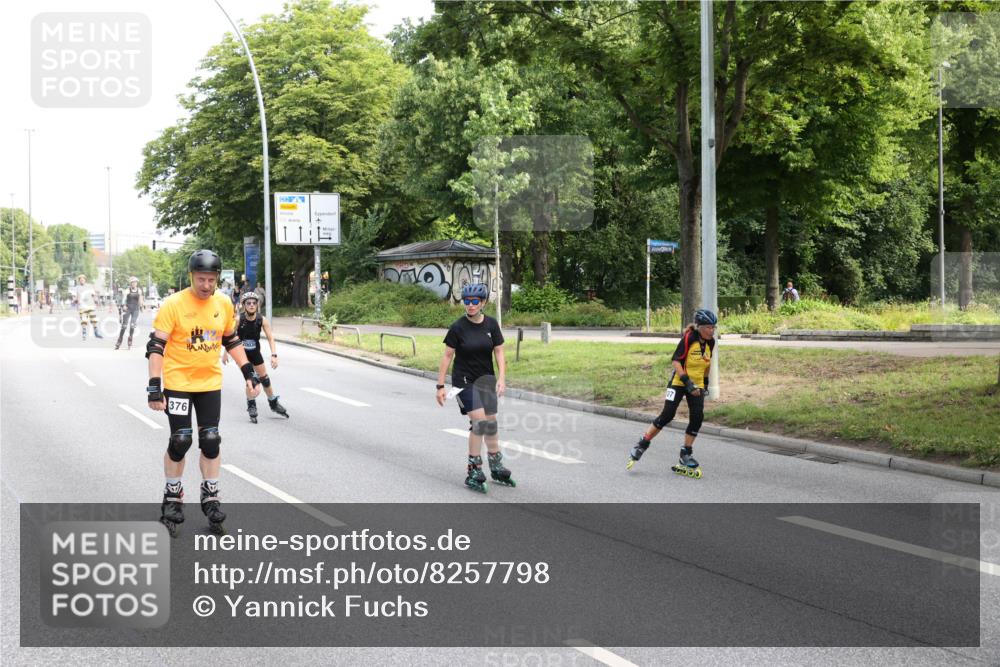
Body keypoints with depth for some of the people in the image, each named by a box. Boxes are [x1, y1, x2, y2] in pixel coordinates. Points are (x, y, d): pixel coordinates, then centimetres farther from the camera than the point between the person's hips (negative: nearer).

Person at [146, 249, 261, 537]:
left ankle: (211, 499, 16)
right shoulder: (173, 304, -15)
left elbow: (231, 341, 13)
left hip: (210, 383, 4)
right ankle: (172, 500, 13)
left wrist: (249, 373, 9)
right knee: (180, 441, -4)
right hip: (178, 382, -4)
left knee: (210, 441, 3)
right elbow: (156, 346, -15)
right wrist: (155, 386, -21)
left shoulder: (224, 303, -1)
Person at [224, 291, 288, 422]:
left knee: (264, 377, 9)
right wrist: (225, 354, -3)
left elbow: (270, 338, -17)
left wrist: (274, 355, -27)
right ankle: (251, 406, 2)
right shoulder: (238, 320, -22)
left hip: (255, 352, 2)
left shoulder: (262, 320, -18)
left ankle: (273, 403, 26)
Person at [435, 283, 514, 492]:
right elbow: (447, 356, -7)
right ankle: (473, 472, -7)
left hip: (486, 380, 4)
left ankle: (497, 468, 27)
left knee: (491, 423, 12)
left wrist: (501, 378, -11)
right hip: (464, 381, -4)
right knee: (479, 422, -15)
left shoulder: (491, 324, -2)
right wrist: (440, 386, -9)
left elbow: (499, 352, 2)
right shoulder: (458, 327, -12)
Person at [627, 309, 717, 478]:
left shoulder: (710, 342, 1)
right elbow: (675, 361, -20)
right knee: (667, 415, -13)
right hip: (679, 382, -6)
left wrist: (705, 381, 18)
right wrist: (687, 381, -26)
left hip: (697, 385, 6)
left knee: (697, 417, -7)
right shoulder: (689, 338, -19)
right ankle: (641, 445, 1)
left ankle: (686, 454, 6)